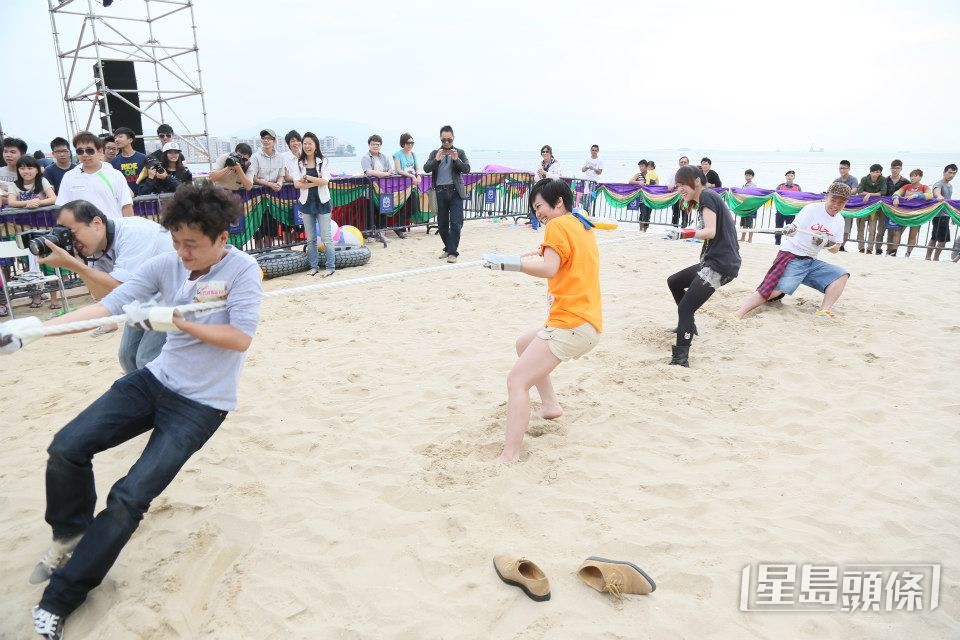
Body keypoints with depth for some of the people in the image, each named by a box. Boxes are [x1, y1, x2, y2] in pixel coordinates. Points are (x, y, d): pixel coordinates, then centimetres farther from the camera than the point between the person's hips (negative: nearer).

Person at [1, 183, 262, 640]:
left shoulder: (242, 269, -17)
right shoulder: (164, 264, -5)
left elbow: (241, 337, -22)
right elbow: (107, 306, -8)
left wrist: (174, 321, -26)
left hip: (201, 405, -5)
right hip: (156, 381, 5)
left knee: (129, 499, -10)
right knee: (67, 447, -6)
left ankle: (59, 599, 11)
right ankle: (70, 536, 24)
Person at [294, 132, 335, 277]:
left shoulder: (323, 161, -1)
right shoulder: (299, 163, 5)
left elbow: (325, 181, -14)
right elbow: (296, 184, -6)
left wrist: (306, 177, -11)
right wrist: (316, 182, -15)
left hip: (322, 202, -3)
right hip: (306, 203, 3)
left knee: (326, 237, -1)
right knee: (310, 238, 8)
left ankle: (330, 267, 5)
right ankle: (313, 266, 17)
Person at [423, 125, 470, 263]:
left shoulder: (459, 152, 8)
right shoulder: (435, 153, 11)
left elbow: (467, 169, -2)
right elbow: (426, 168, -1)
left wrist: (456, 159, -17)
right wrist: (437, 160, -17)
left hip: (455, 192, -2)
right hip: (440, 192, 2)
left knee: (455, 223, -8)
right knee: (442, 224, 9)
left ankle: (453, 252, -4)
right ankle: (448, 248, 26)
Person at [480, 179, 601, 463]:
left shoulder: (559, 225, -8)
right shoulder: (583, 227, 18)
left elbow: (548, 268, -21)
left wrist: (506, 262, -20)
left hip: (571, 325, -10)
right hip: (589, 321, 10)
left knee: (516, 381, -12)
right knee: (524, 344, 29)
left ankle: (509, 457, -17)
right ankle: (550, 404, 26)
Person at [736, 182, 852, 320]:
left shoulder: (839, 221, 12)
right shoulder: (812, 209, -7)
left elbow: (835, 249, 16)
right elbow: (794, 228, -17)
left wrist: (827, 243, -7)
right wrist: (789, 229, -41)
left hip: (811, 262, 7)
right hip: (792, 256, -7)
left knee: (842, 275, -7)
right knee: (777, 289, -27)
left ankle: (824, 312, -16)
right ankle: (737, 315, -34)